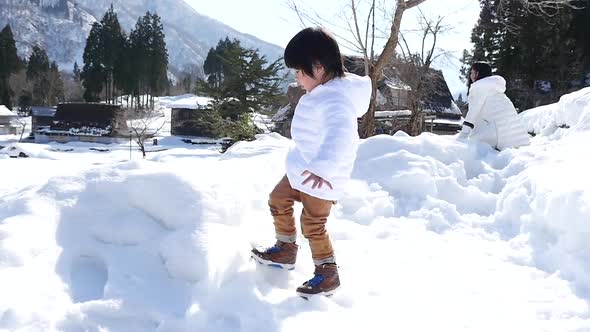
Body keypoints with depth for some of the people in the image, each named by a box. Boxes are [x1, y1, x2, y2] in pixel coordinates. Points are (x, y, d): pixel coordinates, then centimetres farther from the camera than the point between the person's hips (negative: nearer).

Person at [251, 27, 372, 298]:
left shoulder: (336, 99, -28)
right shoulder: (322, 92, 7)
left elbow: (341, 135, -45)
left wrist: (324, 169, -56)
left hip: (322, 178, -11)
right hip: (303, 169, 11)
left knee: (313, 224, -2)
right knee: (278, 200, 21)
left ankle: (328, 274, 15)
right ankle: (285, 250, 37)